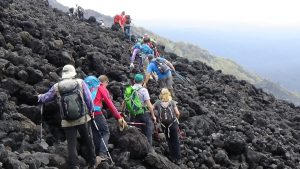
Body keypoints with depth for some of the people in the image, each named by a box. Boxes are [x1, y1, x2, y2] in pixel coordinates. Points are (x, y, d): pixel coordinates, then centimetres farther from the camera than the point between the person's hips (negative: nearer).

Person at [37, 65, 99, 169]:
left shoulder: (56, 87, -1)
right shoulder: (80, 83, -4)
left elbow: (45, 98, 12)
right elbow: (89, 99, -3)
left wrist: (39, 96, 34)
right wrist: (91, 110, 13)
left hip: (67, 122, 0)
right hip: (83, 118, 0)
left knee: (71, 144, 7)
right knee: (88, 141, 16)